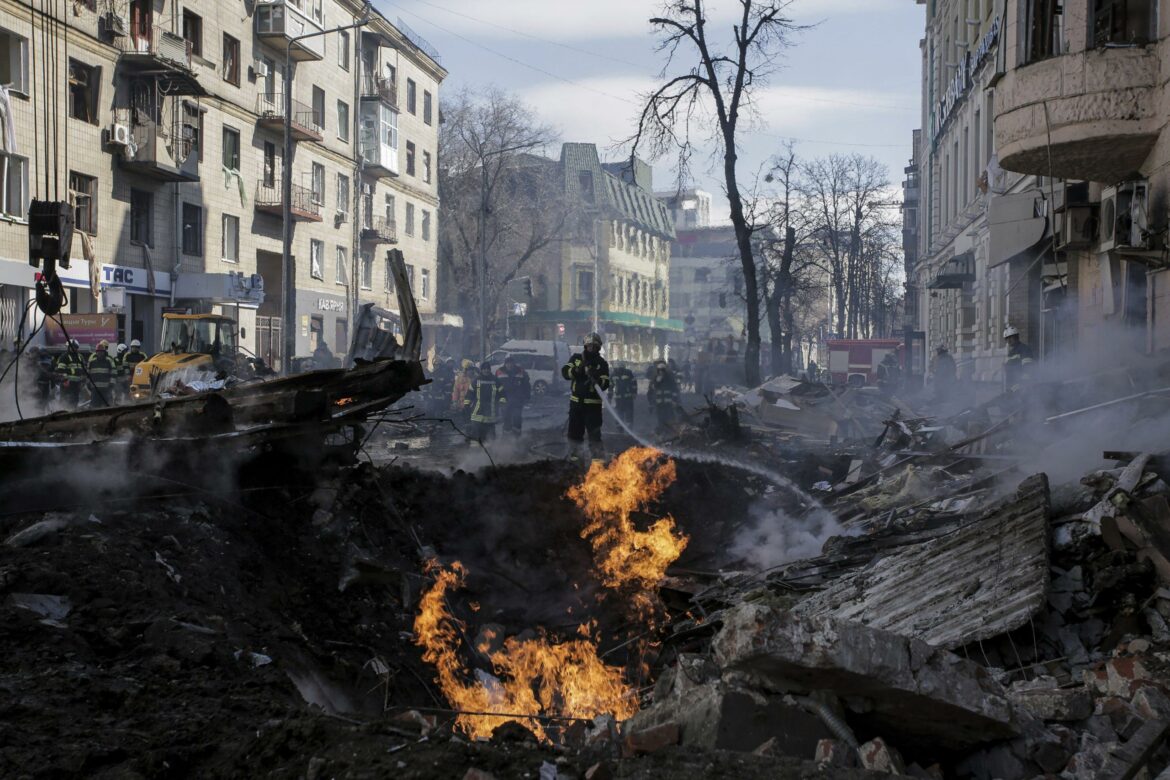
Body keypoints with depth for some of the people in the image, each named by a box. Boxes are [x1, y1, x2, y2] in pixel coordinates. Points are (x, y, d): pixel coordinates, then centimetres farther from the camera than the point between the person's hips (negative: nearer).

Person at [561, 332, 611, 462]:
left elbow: (605, 384, -8)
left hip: (593, 403, -3)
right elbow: (565, 372, -3)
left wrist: (597, 379, -28)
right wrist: (577, 370, -21)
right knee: (574, 430, 12)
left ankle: (598, 456, -5)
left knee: (594, 431, -7)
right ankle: (573, 454, 25)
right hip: (576, 401, 3)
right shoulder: (576, 358, 8)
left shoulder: (602, 363, 0)